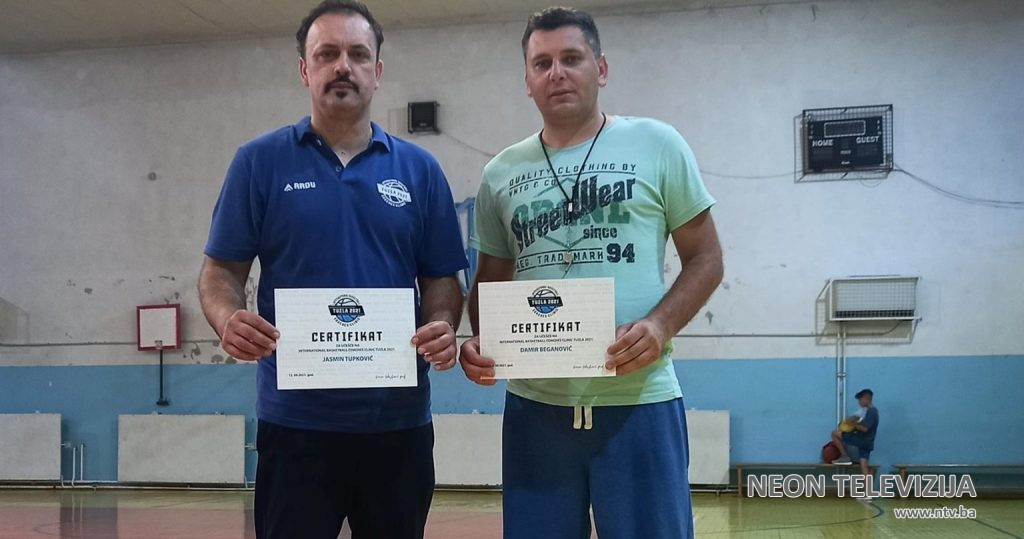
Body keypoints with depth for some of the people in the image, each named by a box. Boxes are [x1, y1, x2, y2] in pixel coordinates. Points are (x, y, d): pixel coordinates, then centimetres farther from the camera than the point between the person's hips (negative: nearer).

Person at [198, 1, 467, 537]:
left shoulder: (420, 169, 6)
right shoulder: (259, 162, 2)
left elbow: (442, 279, 8)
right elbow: (221, 271, 3)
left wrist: (443, 328, -13)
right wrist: (228, 319, -19)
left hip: (398, 419, 2)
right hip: (294, 419, -2)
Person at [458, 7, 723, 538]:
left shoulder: (657, 145, 1)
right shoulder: (501, 174, 9)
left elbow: (705, 259, 3)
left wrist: (661, 324, -15)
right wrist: (479, 341, -5)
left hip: (638, 401, -2)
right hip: (534, 405, 3)